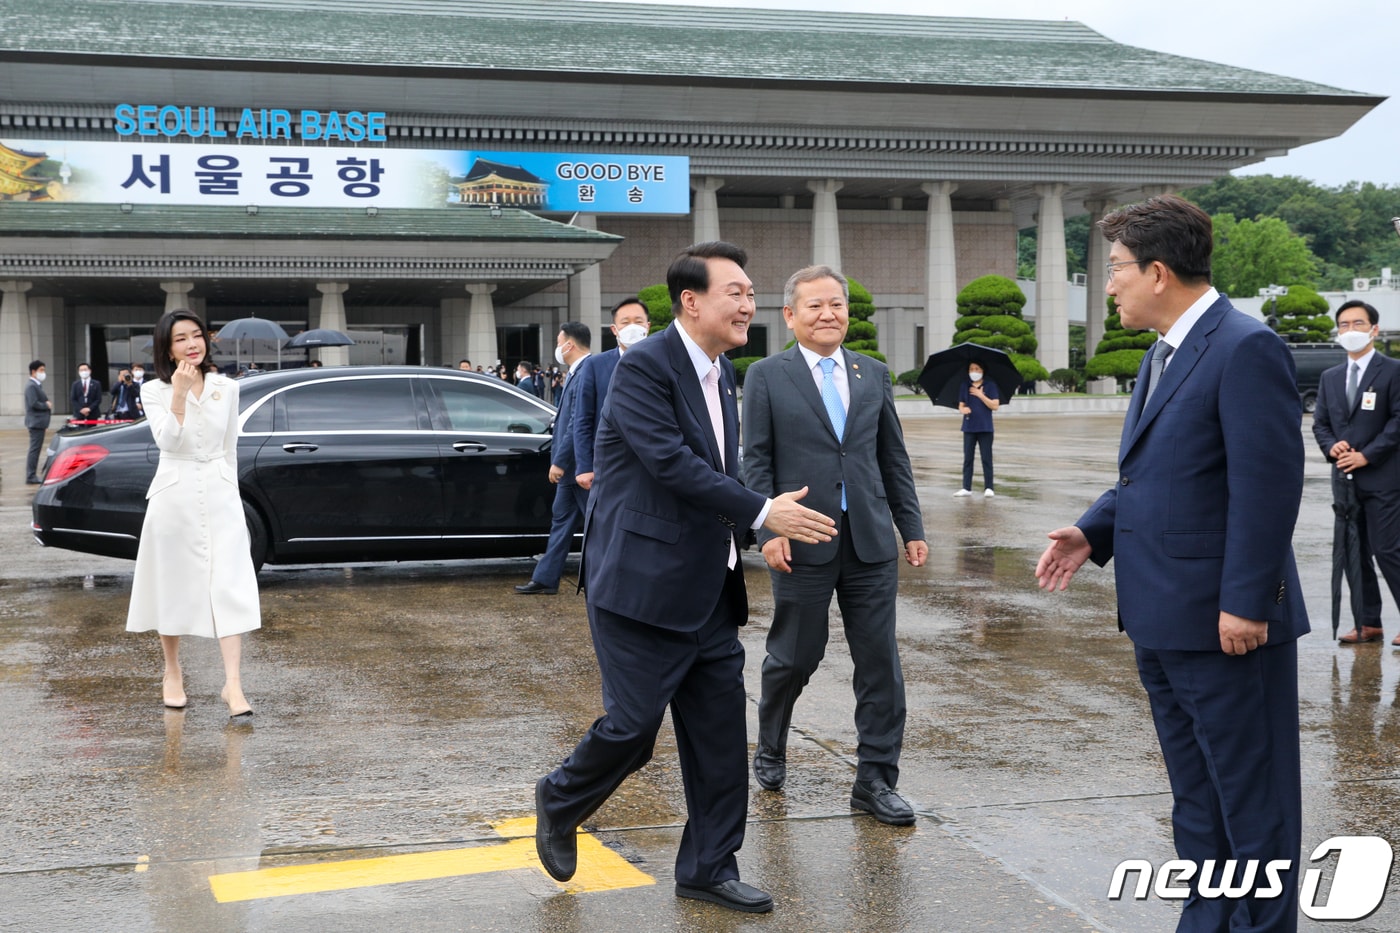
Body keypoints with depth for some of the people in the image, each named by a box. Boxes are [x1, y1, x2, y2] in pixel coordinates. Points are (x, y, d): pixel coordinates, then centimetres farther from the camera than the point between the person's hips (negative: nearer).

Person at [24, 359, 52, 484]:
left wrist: (46, 403, 8)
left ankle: (32, 476, 18)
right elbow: (33, 403, -24)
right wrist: (47, 405, -12)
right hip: (36, 421, -11)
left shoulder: (36, 385, 17)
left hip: (38, 422, 11)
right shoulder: (31, 386, -15)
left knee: (35, 449, 13)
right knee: (35, 449, -8)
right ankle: (31, 477, -6)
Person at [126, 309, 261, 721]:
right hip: (174, 497, -1)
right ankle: (172, 672, 28)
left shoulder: (227, 388, 5)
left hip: (220, 496, 1)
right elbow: (168, 441, -16)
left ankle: (232, 685, -12)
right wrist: (179, 394, -25)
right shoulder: (154, 391, -1)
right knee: (173, 586, 9)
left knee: (230, 587, -9)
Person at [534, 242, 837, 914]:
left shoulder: (720, 372, 12)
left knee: (720, 733, 8)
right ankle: (560, 801, 26)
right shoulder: (643, 367, -14)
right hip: (642, 583, -8)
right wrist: (764, 513, -22)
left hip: (708, 590, 8)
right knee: (632, 727, -3)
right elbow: (671, 463, -23)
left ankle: (709, 868, 20)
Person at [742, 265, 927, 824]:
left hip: (871, 543, 3)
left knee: (879, 663, 2)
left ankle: (875, 779, 11)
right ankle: (770, 751, 32)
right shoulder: (767, 377, 1)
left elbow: (893, 458, 14)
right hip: (802, 544, -3)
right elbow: (756, 463, -2)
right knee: (794, 657, 6)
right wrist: (768, 530, -12)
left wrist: (912, 528, 10)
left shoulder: (874, 375, 12)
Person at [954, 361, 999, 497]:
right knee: (967, 458, 3)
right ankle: (966, 488, 6)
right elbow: (960, 405, 11)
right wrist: (963, 409, -12)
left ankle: (988, 488, 3)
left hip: (985, 428, -3)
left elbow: (995, 405, -7)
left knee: (986, 458, -1)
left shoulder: (990, 385, -1)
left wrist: (980, 395, -13)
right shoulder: (965, 386, 8)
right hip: (969, 428, 3)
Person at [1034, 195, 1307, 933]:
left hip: (1223, 620, -9)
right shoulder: (1163, 355, 14)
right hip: (1162, 619, 10)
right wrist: (1092, 532, 3)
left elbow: (1267, 486, -20)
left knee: (1252, 798, 4)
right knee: (1196, 798, 18)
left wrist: (1245, 603, -22)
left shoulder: (1245, 349, -16)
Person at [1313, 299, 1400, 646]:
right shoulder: (1330, 378, 15)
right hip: (1345, 478, 6)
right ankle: (1369, 623, 14)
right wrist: (1331, 446, -6)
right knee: (1354, 553, 8)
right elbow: (1320, 423, 15)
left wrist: (1367, 455, -14)